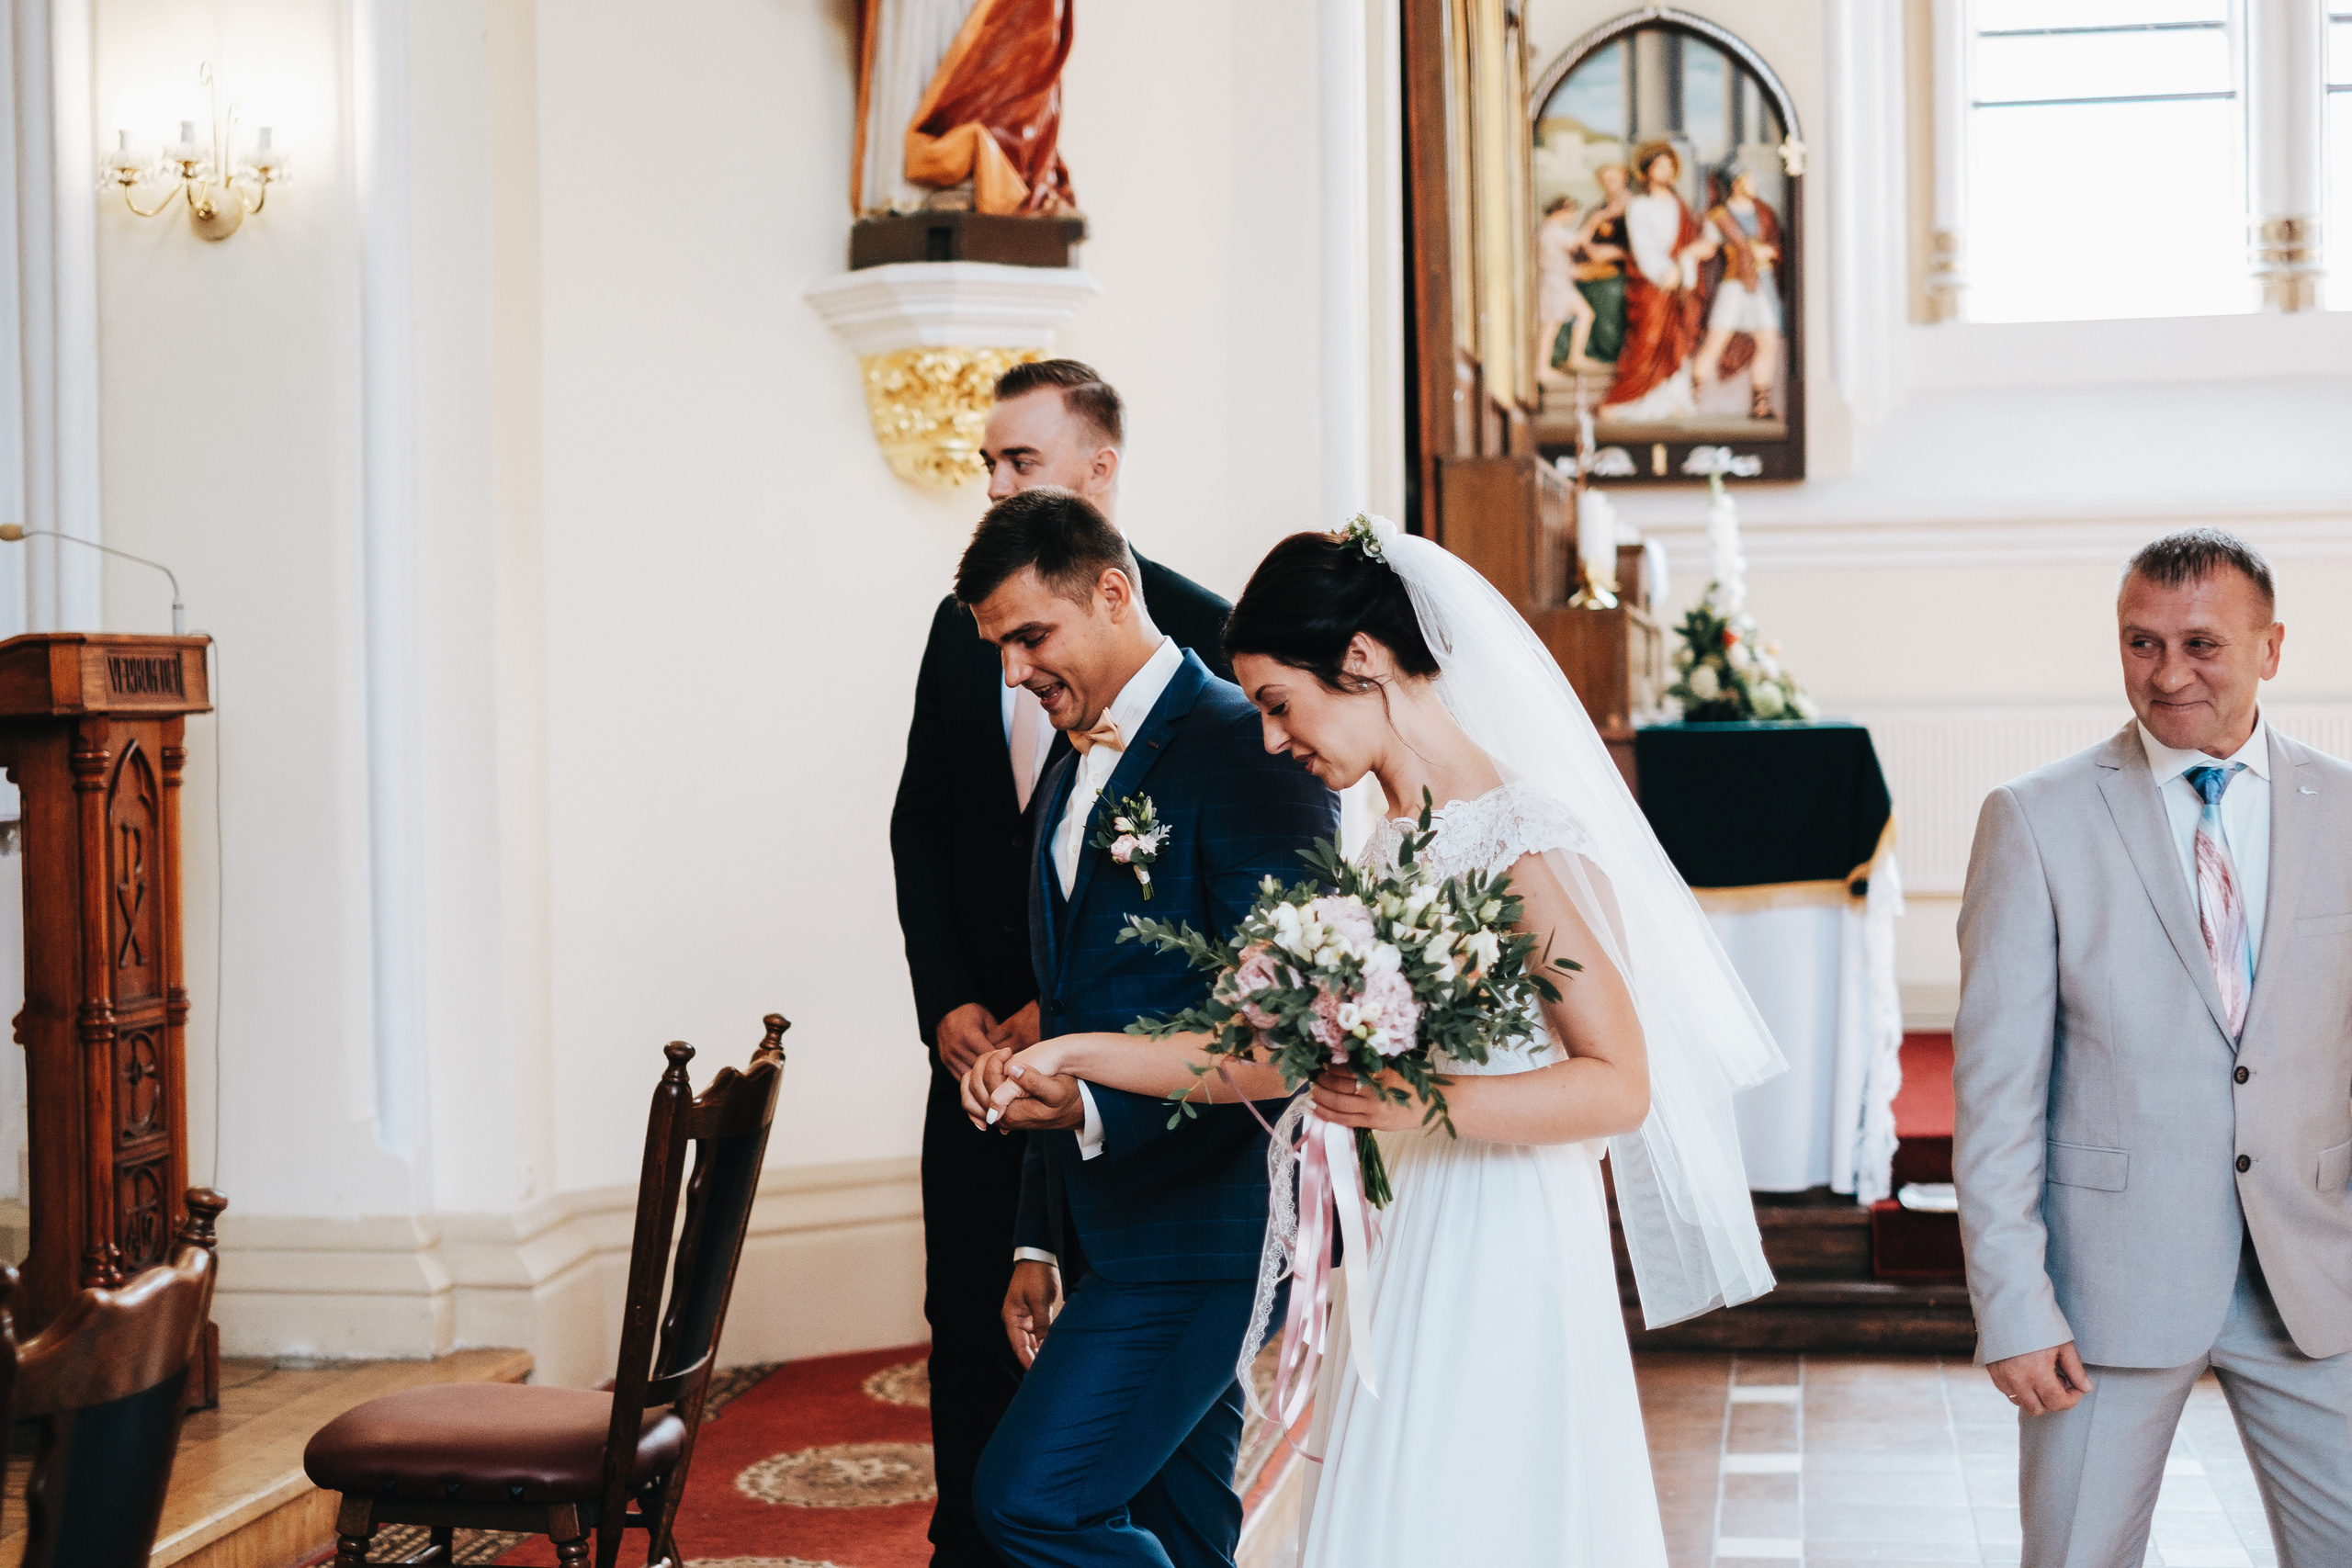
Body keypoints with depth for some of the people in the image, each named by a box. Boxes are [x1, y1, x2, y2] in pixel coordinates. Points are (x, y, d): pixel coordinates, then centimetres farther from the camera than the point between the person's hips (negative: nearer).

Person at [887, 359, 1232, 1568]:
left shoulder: (1196, 630, -8)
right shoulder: (961, 624, 9)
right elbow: (919, 829, 10)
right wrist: (945, 1004, -2)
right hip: (983, 1033, 5)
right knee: (964, 1307, 7)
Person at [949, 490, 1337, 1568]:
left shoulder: (1246, 751, -12)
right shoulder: (1068, 784, 17)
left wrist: (1095, 1109, -27)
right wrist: (1040, 1244, 19)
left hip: (1203, 1231, -9)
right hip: (1113, 1231, 9)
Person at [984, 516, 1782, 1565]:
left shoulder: (1522, 840, -14)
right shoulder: (1389, 855, 11)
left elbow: (1620, 1085, -16)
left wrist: (1428, 1103, -27)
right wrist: (1080, 1057, 12)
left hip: (1501, 1271, -8)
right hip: (1407, 1264, 8)